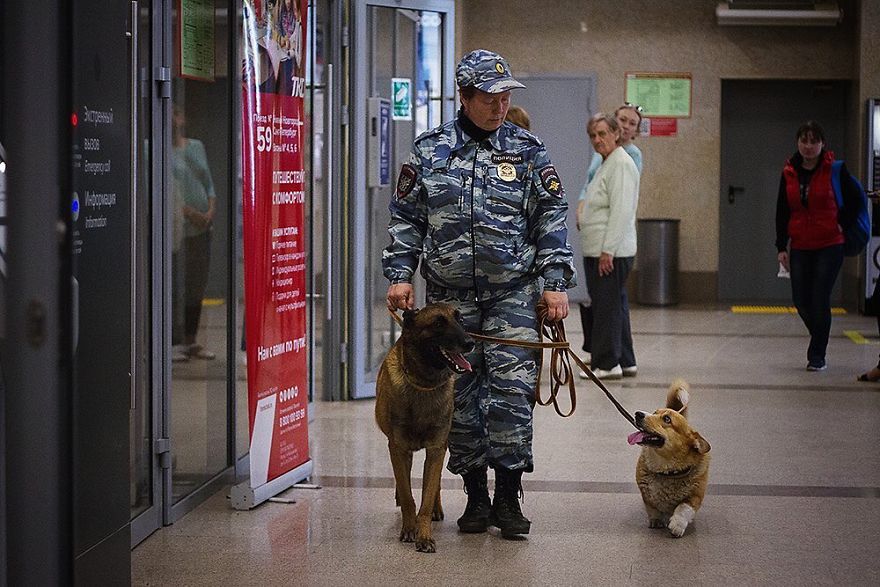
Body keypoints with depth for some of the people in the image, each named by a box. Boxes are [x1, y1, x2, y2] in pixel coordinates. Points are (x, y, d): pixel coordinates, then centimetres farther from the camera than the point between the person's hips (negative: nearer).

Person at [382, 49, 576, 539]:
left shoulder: (527, 150, 4)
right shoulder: (430, 150, 5)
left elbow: (552, 219, 4)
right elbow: (407, 218, 9)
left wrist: (556, 283, -3)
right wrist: (400, 275, 0)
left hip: (513, 292, -1)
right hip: (450, 295, 1)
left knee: (512, 391, -9)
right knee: (461, 398, 4)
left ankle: (508, 498, 0)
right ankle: (476, 497, 15)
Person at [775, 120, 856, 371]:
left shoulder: (835, 169, -6)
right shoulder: (789, 172, 5)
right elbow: (782, 212, 8)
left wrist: (844, 226, 3)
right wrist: (781, 247, 3)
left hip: (830, 246, -4)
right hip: (800, 247, 4)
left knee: (820, 300, -7)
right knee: (801, 300, 3)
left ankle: (817, 355, 4)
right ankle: (819, 342, 28)